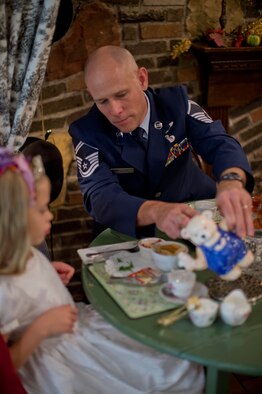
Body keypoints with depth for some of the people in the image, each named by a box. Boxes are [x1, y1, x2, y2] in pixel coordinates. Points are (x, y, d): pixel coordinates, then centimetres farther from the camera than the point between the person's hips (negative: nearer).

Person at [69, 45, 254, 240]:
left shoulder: (176, 101, -9)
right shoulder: (87, 133, -16)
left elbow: (218, 142, -20)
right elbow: (101, 197, -29)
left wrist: (232, 181, -44)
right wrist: (155, 211, -50)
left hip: (198, 216, 2)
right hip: (132, 235, -1)